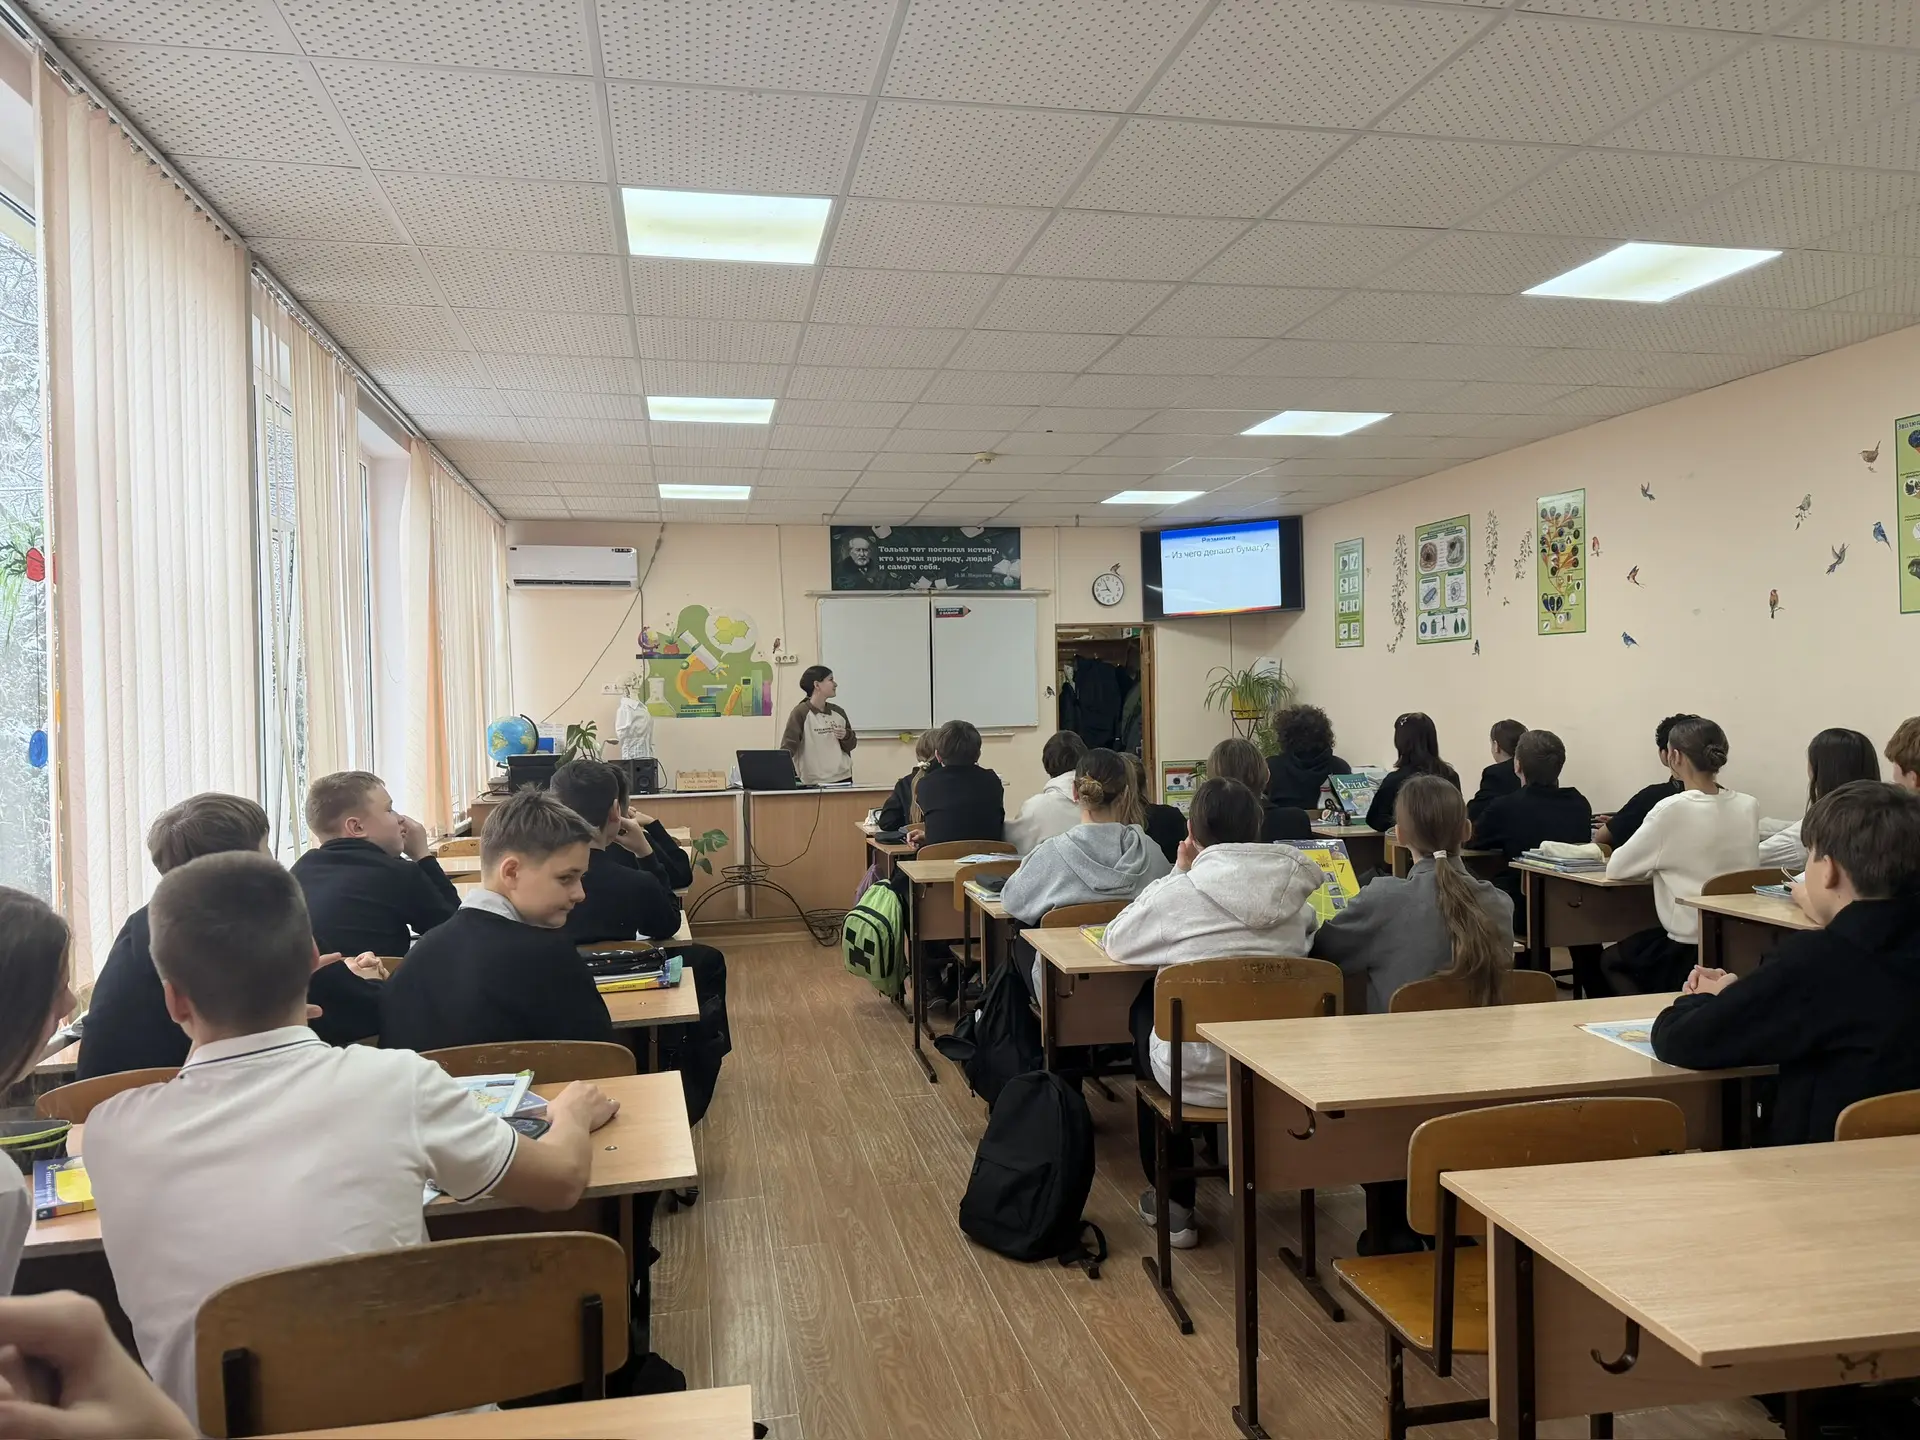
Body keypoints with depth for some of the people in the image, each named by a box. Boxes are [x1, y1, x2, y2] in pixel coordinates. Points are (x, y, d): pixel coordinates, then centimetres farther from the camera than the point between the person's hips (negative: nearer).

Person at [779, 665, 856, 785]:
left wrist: (846, 736, -4)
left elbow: (851, 745, 18)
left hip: (844, 778, 5)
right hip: (815, 783, -5)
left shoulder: (838, 712, 10)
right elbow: (788, 746, -14)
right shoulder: (801, 713, -7)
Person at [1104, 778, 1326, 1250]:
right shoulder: (1292, 890, -1)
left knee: (1144, 1010, 28)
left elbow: (1117, 941, 4)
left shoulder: (1176, 892, -14)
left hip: (1198, 1077, -4)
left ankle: (1173, 1203, 34)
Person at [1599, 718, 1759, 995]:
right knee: (1623, 953, 30)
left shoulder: (1673, 809, -18)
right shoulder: (1749, 806, -1)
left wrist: (1654, 864, 10)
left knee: (1609, 961, 24)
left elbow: (1616, 868, -9)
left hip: (1689, 950, -6)